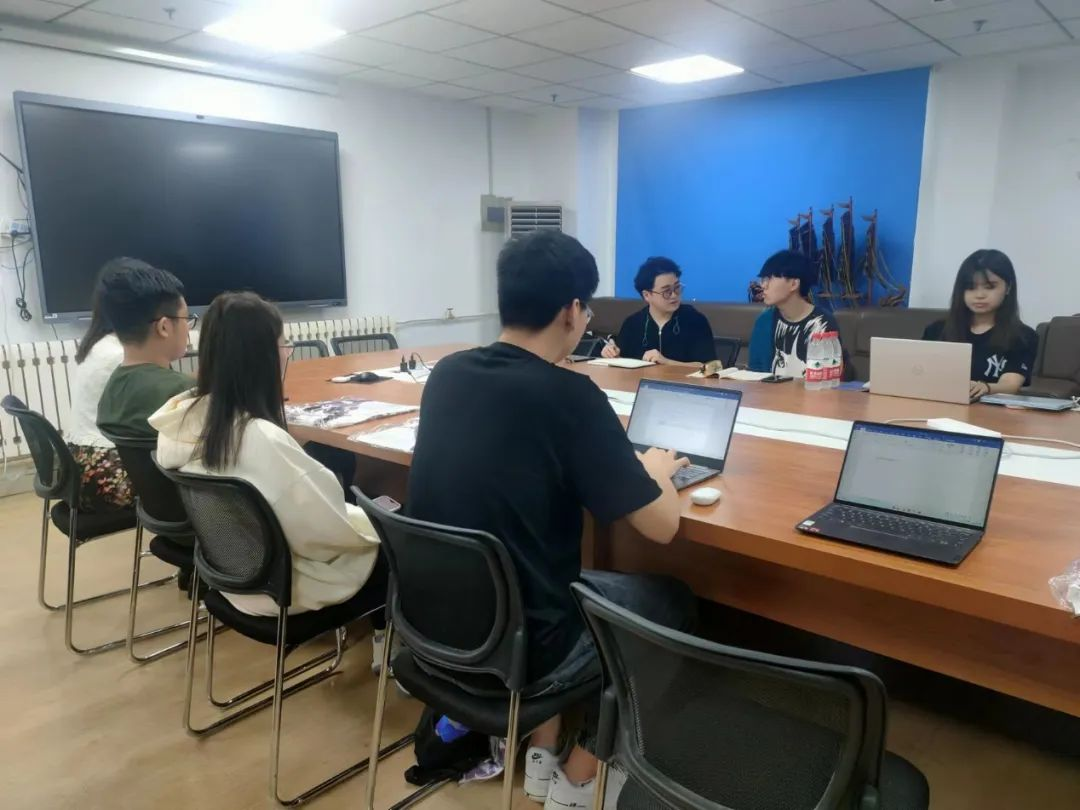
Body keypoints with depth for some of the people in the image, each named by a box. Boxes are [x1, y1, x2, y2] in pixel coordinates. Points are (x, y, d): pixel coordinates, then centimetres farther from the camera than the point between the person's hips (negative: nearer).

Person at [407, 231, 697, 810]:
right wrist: (655, 470, 7)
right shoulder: (567, 395, -21)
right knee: (671, 602, 18)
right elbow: (661, 526, -14)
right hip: (518, 648, -6)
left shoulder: (446, 374, -2)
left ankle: (541, 755, 35)